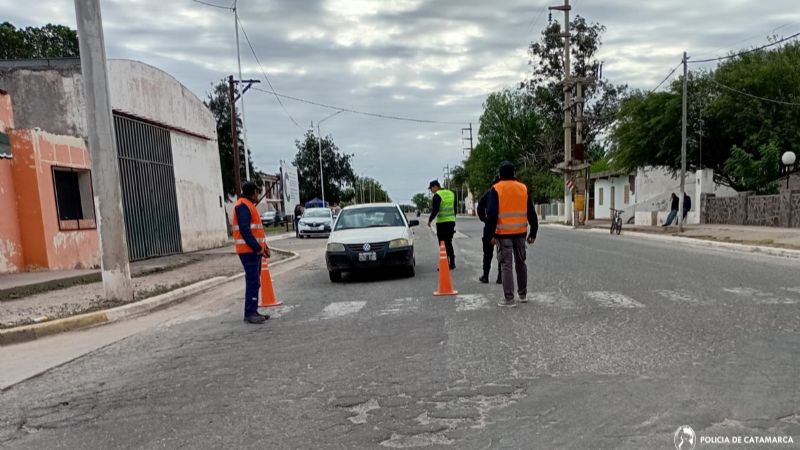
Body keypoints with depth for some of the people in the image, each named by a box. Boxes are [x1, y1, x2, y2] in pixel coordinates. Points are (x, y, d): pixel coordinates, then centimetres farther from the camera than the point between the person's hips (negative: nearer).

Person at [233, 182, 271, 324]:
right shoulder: (242, 205, -12)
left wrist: (263, 245, 12)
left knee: (254, 281, 11)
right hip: (248, 250, -10)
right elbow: (244, 231, -21)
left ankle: (253, 311, 17)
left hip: (254, 249, 10)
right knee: (253, 281, -10)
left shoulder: (249, 205, 20)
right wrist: (258, 248, -22)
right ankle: (250, 314, -6)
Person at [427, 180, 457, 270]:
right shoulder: (451, 193, 14)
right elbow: (455, 208, 17)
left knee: (443, 244, -1)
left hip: (442, 222, -7)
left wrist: (430, 220, -4)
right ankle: (452, 263, 17)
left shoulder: (437, 195, -10)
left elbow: (435, 210, -16)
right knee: (449, 243, 16)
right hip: (451, 221, 7)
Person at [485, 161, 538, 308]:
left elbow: (491, 214, -12)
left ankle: (509, 299, 0)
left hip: (504, 233, -4)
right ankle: (523, 294, 29)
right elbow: (531, 213, 7)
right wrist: (533, 233, 13)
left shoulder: (496, 189, -7)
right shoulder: (523, 188, 5)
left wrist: (490, 234, -6)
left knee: (506, 265, 0)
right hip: (520, 232, 4)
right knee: (521, 263, 18)